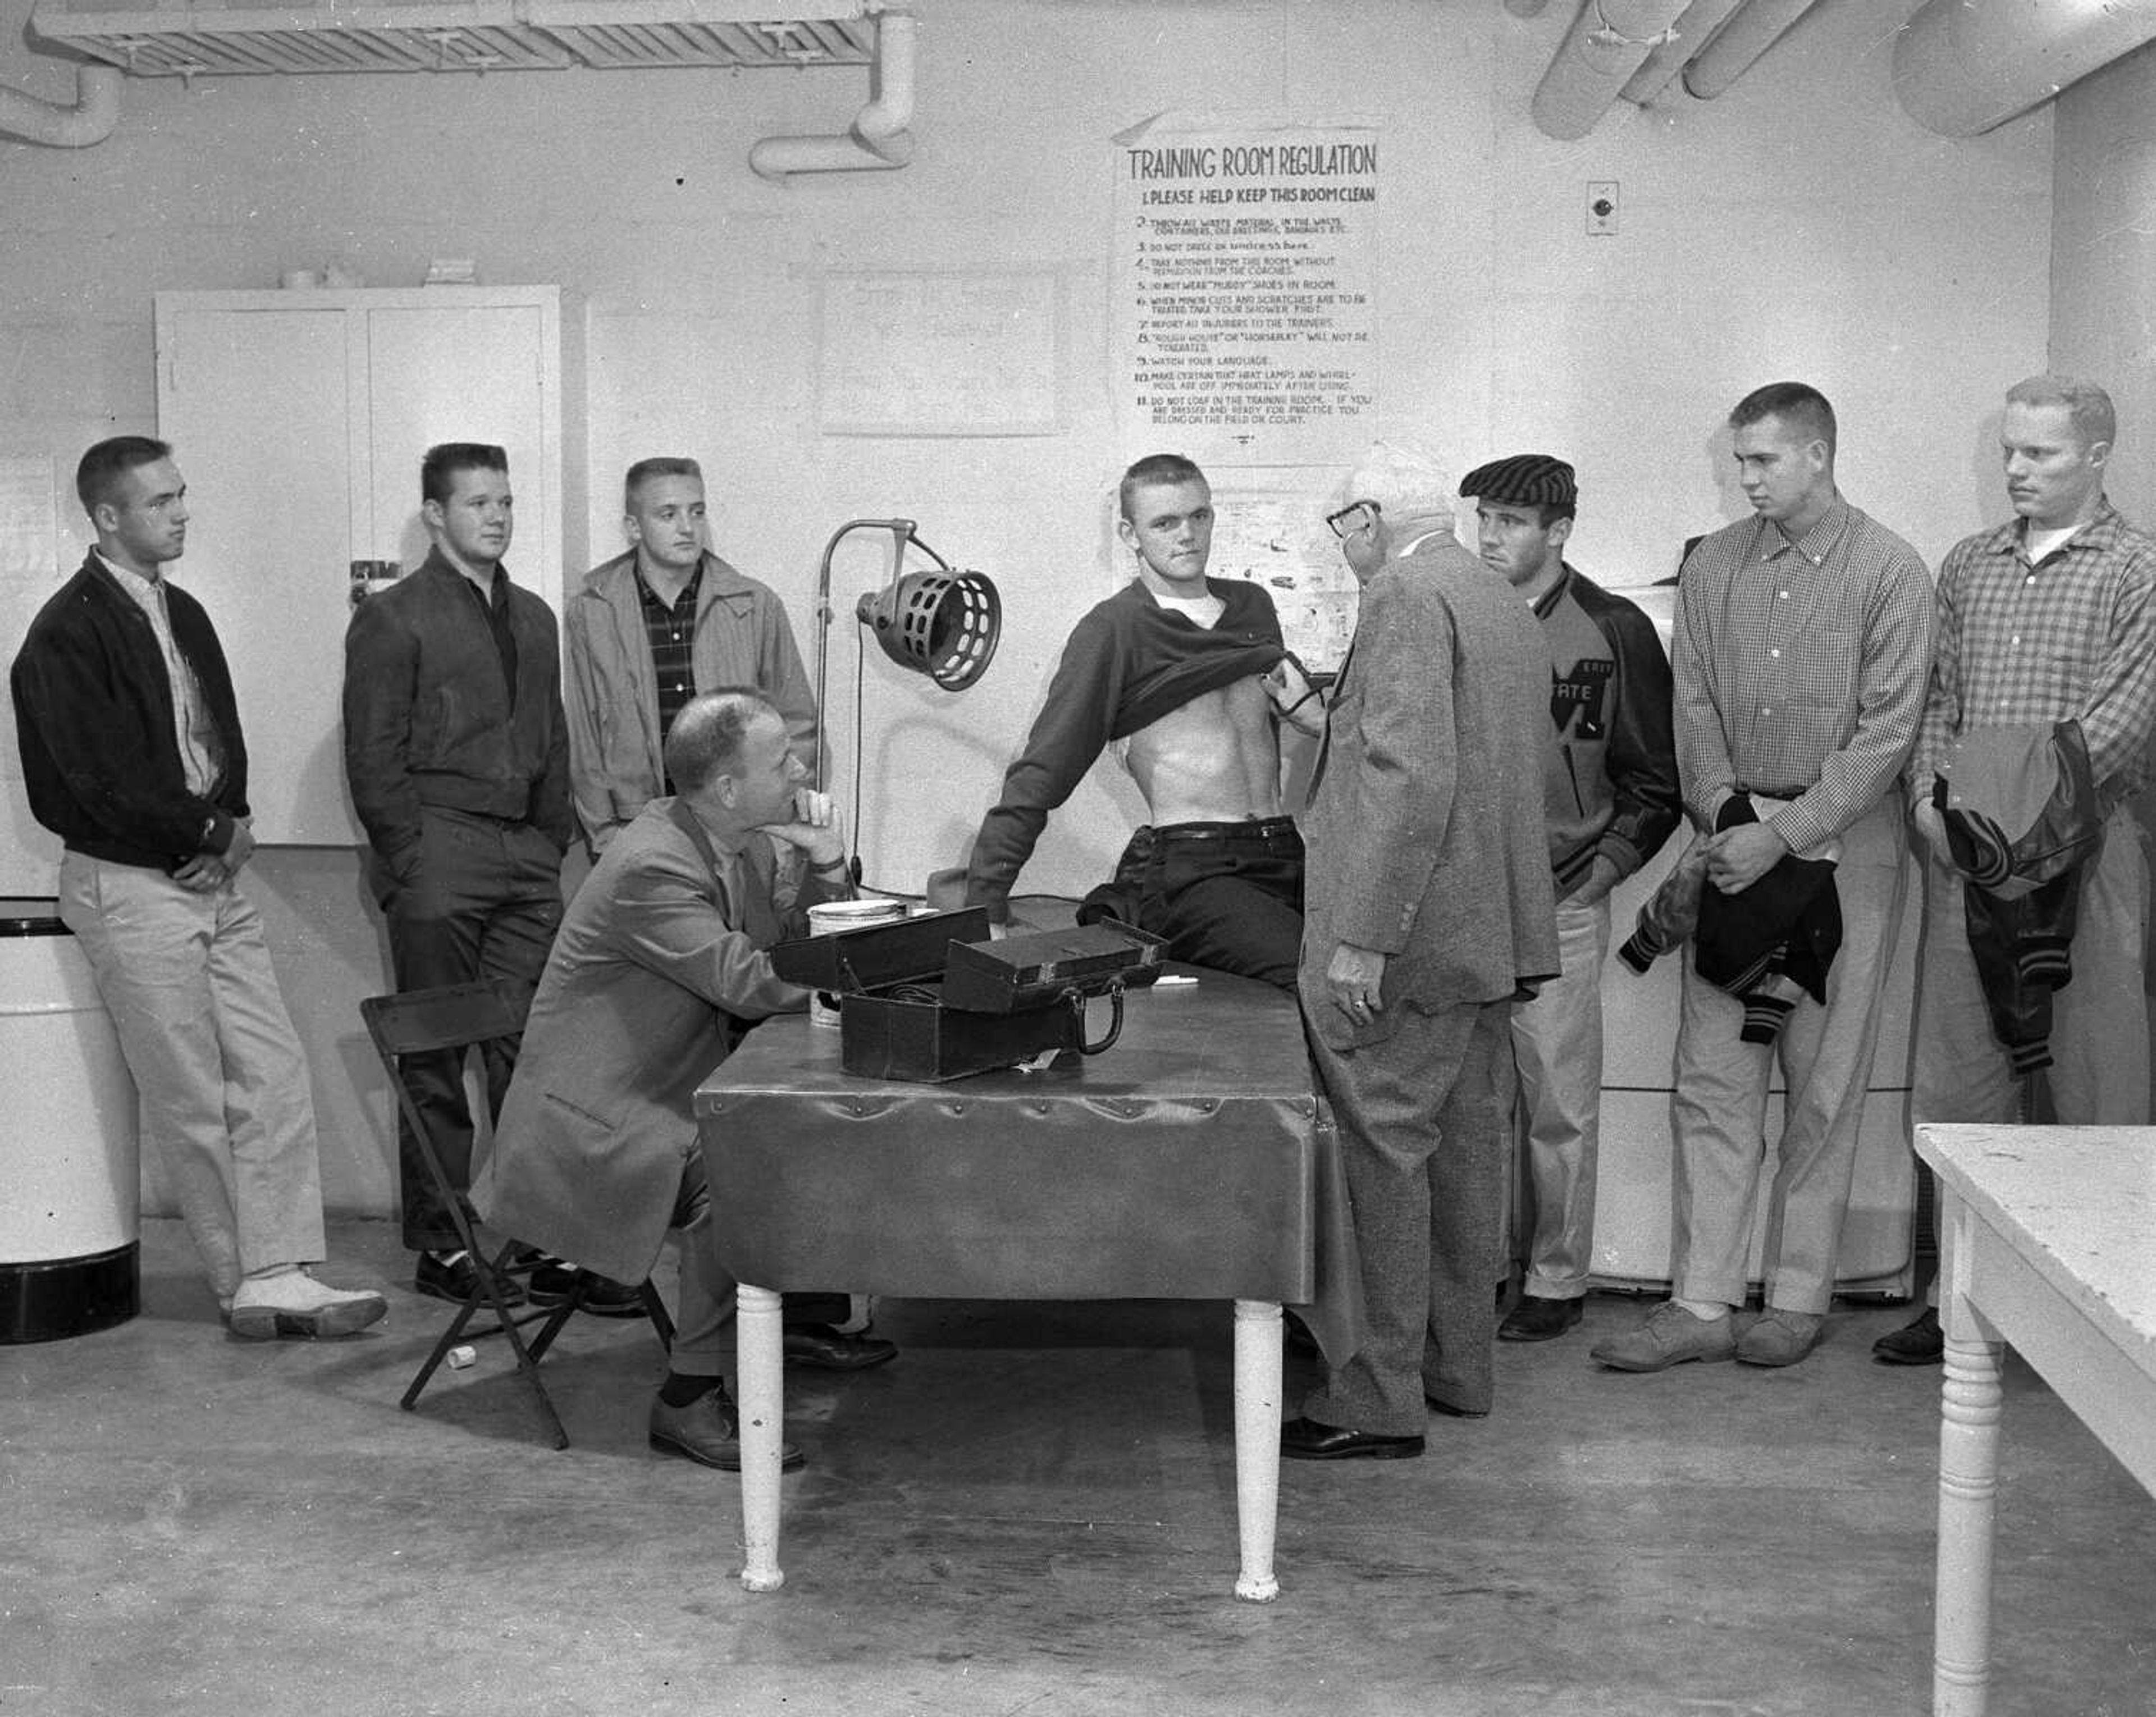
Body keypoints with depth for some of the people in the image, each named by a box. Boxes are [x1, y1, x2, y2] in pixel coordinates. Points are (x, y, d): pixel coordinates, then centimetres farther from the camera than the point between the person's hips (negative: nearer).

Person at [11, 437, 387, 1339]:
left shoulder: (182, 612, 14)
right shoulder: (67, 632, -11)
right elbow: (100, 779, -16)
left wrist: (235, 823, 0)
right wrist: (211, 832, -10)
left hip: (213, 874, 7)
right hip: (131, 886, -7)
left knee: (276, 1078, 1)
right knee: (190, 1103, 2)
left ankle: (279, 1275, 4)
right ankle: (245, 1281, 14)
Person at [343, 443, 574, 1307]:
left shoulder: (534, 619, 18)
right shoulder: (391, 620, -1)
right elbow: (373, 757, -5)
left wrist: (554, 844, 12)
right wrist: (411, 863, -10)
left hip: (526, 857, 5)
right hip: (439, 854, -5)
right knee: (437, 1058, 1)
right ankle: (441, 1244, 8)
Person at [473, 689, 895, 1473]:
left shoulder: (744, 845, 5)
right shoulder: (651, 866, -25)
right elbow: (749, 984, -30)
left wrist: (827, 869, -9)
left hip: (679, 1090, 10)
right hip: (594, 1117, -10)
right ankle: (690, 1398, -19)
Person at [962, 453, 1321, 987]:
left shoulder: (1253, 606, 16)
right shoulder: (1114, 630, -2)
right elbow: (1041, 772, -5)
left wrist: (1303, 706, 6)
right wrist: (984, 907, -11)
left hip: (1284, 855, 6)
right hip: (1189, 869, -6)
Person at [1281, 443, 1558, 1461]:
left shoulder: (1406, 596, -13)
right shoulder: (1506, 605, 17)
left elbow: (1409, 774, -22)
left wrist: (1362, 938, -23)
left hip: (1406, 933, -10)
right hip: (1491, 933, 10)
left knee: (1385, 1153, -5)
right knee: (1465, 1148, 15)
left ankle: (1381, 1402, 0)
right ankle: (1456, 1368, 25)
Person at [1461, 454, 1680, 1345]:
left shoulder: (1612, 630, -2)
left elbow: (1655, 779, 3)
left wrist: (1603, 868, -4)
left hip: (1559, 904, -3)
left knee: (1558, 1103, 3)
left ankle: (1557, 1281, 15)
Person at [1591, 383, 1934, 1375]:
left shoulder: (1889, 573, -4)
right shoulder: (1712, 566, 8)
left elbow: (1886, 733, -9)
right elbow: (1694, 704, 7)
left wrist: (1783, 835, -15)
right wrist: (1723, 808, -9)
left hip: (1841, 847, -3)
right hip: (1735, 839, 4)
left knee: (1823, 1085, 3)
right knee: (1712, 1080, 1)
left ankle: (1799, 1298, 15)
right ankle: (1702, 1304, 6)